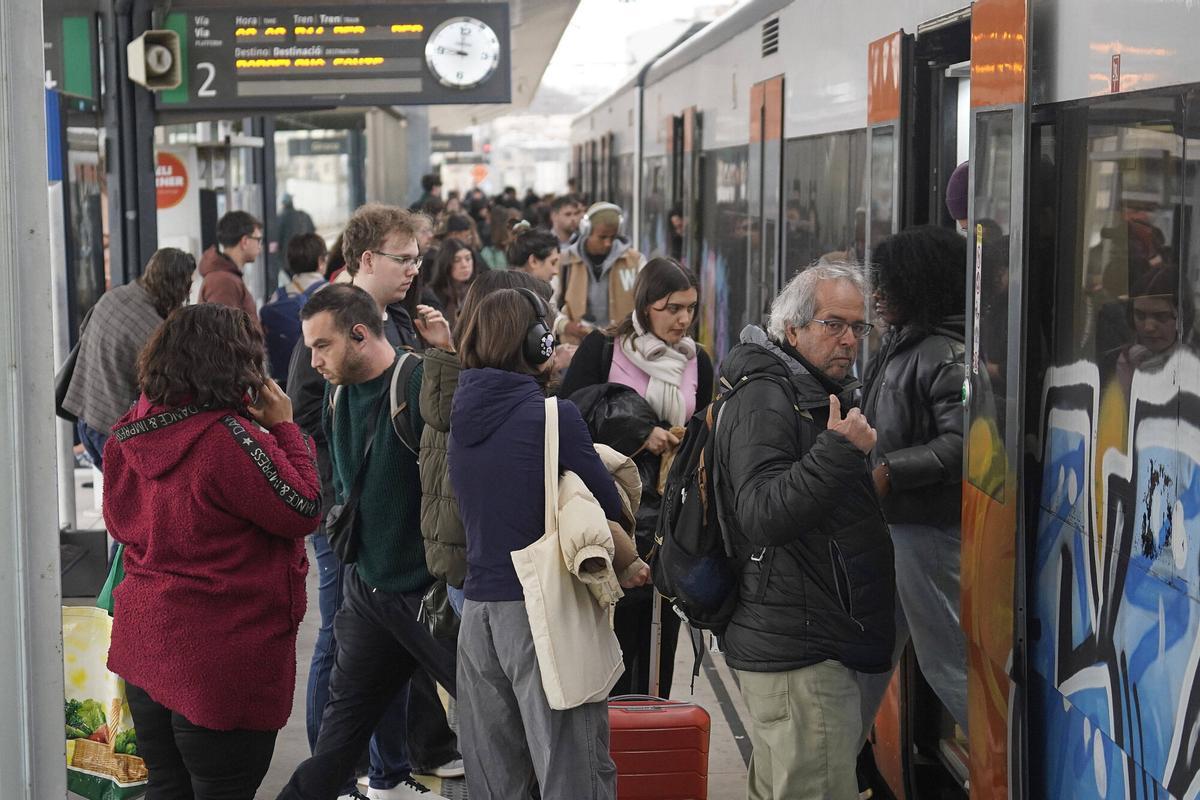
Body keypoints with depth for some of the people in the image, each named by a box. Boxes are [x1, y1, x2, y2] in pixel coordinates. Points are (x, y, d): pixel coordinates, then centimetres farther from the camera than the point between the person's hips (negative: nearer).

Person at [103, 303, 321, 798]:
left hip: (146, 645, 8)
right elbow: (304, 510, -16)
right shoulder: (228, 438, -22)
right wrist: (284, 428, -6)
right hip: (220, 658, -8)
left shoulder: (130, 434, 2)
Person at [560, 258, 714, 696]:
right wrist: (639, 436, -16)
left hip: (671, 516, 4)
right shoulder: (602, 348, -3)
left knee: (661, 635, 6)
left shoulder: (697, 361, 11)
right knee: (612, 631, -2)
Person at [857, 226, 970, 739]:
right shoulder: (900, 345, 13)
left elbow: (960, 443, -26)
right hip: (886, 523, 10)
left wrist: (889, 474, -27)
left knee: (949, 659, -2)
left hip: (927, 528, -10)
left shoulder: (947, 353, -17)